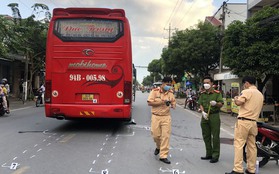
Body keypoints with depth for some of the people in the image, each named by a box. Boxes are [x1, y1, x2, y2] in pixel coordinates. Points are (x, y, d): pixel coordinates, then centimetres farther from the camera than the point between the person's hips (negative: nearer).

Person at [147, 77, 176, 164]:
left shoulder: (170, 93, 5)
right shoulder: (155, 91, -4)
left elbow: (174, 103, 12)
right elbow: (149, 102, -11)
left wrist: (173, 104, -13)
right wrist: (161, 102, -18)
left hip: (166, 117, 2)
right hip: (156, 117, -2)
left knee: (166, 136, -4)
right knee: (156, 135, 3)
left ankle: (163, 156, 4)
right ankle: (158, 147, 37)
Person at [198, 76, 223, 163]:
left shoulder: (217, 93, -3)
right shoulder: (202, 93, 11)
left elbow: (221, 104, -7)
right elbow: (200, 104, 6)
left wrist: (216, 103, -28)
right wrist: (203, 112, -11)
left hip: (214, 116, -5)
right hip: (205, 116, 5)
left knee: (215, 136, -3)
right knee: (206, 136, 11)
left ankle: (215, 155, 4)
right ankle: (209, 154, 24)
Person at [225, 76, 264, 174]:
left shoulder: (247, 91, -8)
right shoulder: (260, 94, 17)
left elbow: (238, 103, -17)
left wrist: (236, 99, 4)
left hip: (243, 121, -8)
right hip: (253, 122, 8)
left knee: (239, 145, -7)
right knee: (252, 146, 11)